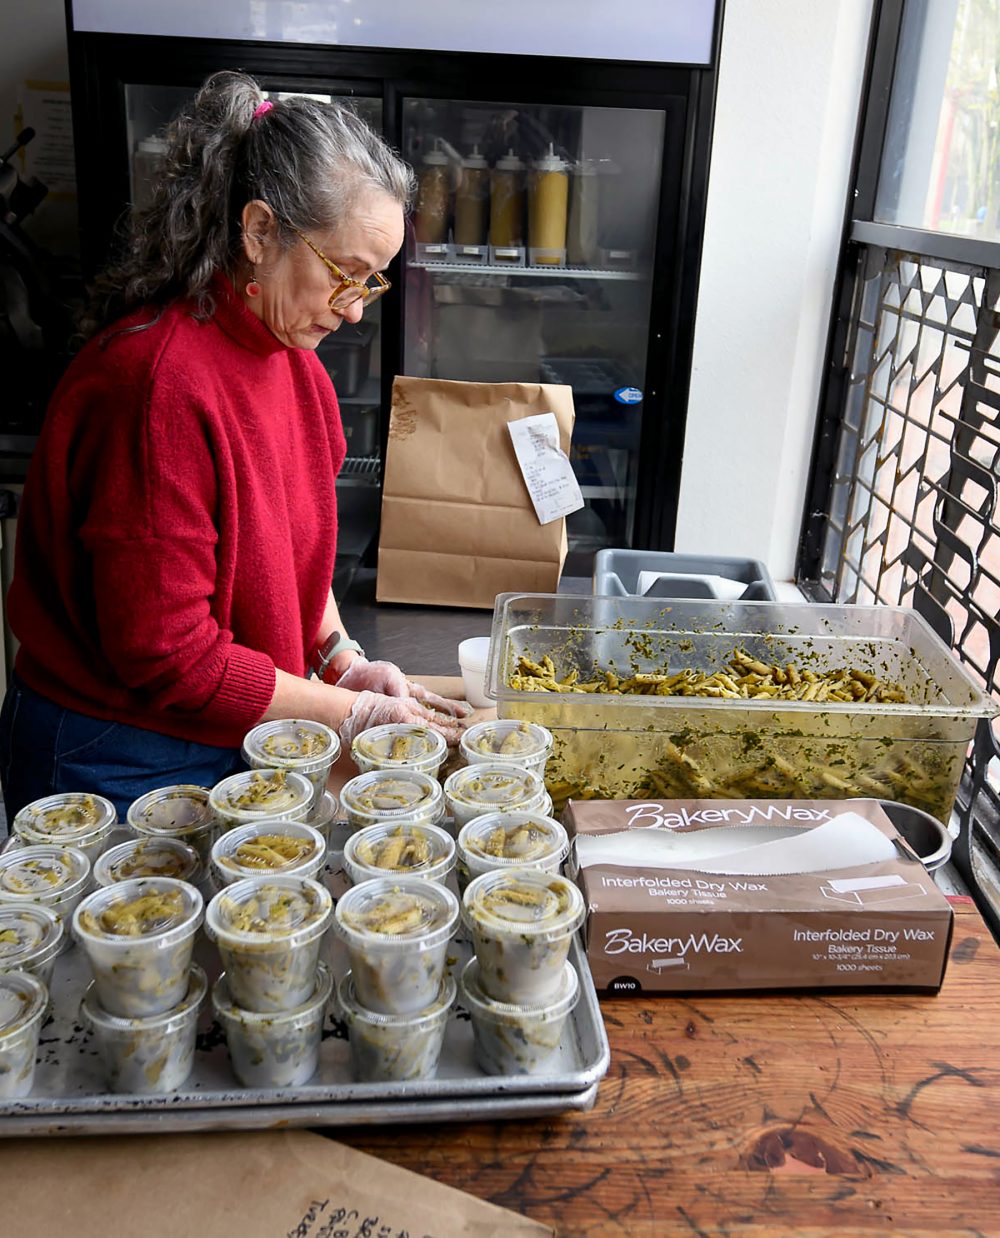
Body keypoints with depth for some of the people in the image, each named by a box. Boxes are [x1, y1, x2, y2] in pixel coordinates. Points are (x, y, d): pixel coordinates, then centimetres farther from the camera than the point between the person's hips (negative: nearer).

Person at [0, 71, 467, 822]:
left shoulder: (290, 353, 0)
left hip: (235, 736, 7)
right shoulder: (160, 381, -27)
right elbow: (167, 658, -25)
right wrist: (352, 713, -18)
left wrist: (344, 661, -1)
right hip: (117, 762, -7)